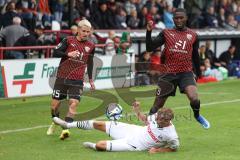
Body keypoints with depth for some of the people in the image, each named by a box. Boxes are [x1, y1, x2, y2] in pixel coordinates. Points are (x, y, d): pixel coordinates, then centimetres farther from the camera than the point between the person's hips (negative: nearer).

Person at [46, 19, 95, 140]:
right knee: (55, 104, 7)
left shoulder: (91, 46, 5)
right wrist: (68, 54, -23)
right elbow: (55, 53, -8)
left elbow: (90, 62, 19)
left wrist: (90, 79, 22)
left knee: (73, 103, -17)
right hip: (62, 78, -1)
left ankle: (65, 129, -19)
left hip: (77, 81, 1)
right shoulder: (68, 41, -3)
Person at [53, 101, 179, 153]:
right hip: (135, 131, 6)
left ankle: (91, 146, 25)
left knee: (99, 145, -14)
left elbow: (174, 148, -12)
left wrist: (157, 150, -23)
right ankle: (68, 125, 26)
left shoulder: (171, 136, -30)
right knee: (99, 124, 6)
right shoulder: (158, 116, -13)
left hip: (134, 145, -6)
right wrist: (137, 111, -7)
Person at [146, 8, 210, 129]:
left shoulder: (193, 36, 7)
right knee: (158, 105, 3)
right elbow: (149, 48, -3)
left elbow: (195, 56, 17)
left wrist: (198, 73, 21)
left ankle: (197, 115, 8)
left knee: (194, 98, -23)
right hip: (168, 73, 0)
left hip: (186, 72, 0)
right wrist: (149, 32, -16)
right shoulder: (166, 33, 3)